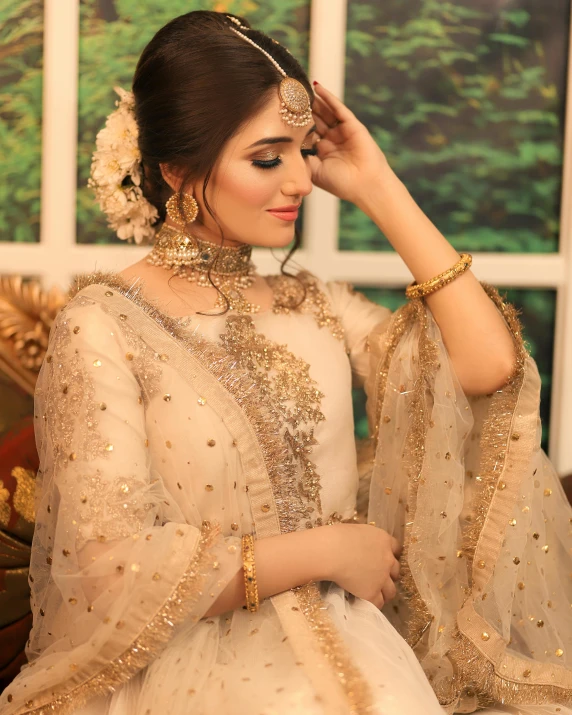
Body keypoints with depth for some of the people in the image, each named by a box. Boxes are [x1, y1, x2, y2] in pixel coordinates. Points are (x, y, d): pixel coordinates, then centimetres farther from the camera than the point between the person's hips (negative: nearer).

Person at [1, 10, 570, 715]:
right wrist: (328, 550, -8)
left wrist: (380, 188, 2)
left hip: (348, 658, 5)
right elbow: (114, 569, -14)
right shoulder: (102, 326, -7)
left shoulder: (314, 306, 10)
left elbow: (489, 365, -3)